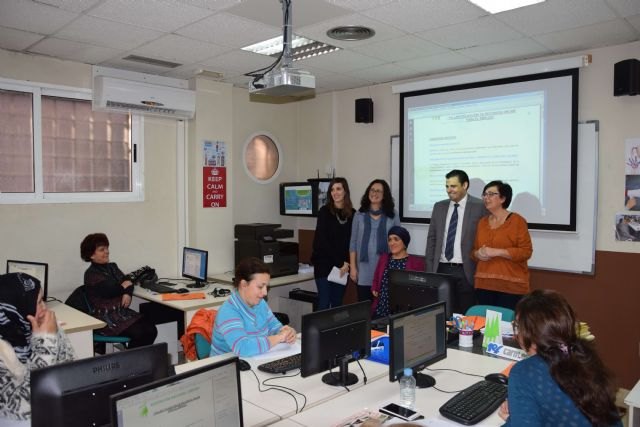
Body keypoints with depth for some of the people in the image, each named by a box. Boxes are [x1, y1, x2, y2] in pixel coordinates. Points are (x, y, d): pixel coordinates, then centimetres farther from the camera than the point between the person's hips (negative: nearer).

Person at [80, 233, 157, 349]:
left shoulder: (112, 267, 18)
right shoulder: (91, 274, -5)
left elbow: (127, 282, 9)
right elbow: (109, 291, -19)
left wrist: (128, 293, -14)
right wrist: (123, 286, 0)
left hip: (123, 311, 7)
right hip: (107, 317, -7)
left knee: (151, 329, -15)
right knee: (138, 333, -25)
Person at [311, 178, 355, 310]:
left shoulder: (352, 214, 4)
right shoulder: (324, 211, -5)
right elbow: (322, 241, -10)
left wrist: (346, 263, -7)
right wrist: (340, 263, -11)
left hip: (343, 265, 3)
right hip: (324, 263, -3)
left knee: (337, 302, 9)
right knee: (324, 302, -4)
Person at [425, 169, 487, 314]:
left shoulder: (480, 207, -4)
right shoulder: (439, 207, 10)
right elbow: (431, 238, 11)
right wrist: (429, 269, 6)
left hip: (466, 272, -4)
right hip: (441, 270, 4)